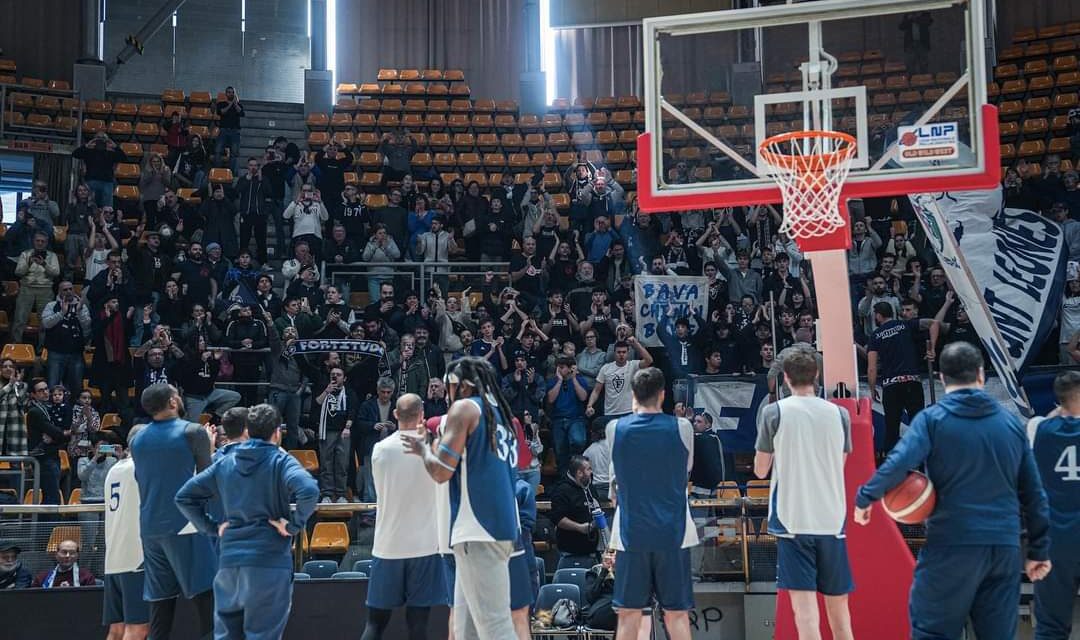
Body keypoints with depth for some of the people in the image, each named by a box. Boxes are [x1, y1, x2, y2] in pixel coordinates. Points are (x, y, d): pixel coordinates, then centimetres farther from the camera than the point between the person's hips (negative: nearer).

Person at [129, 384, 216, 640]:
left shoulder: (136, 435, 10)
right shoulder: (193, 432, -5)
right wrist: (209, 446, 19)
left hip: (149, 529, 6)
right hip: (184, 525, -6)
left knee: (160, 603, 8)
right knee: (206, 594, -7)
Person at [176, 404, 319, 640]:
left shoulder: (225, 463, 11)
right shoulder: (281, 462, -5)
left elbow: (184, 497, 13)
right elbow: (309, 490, -24)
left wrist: (211, 527, 12)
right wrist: (294, 525, -12)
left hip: (230, 560, 4)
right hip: (270, 561, -4)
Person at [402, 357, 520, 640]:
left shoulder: (465, 407, -5)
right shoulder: (499, 411, 20)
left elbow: (442, 471, -10)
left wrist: (424, 450, 9)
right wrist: (436, 448, 30)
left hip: (479, 527, -9)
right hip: (499, 524, 9)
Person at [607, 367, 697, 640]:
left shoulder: (615, 428, -1)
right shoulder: (682, 427, -3)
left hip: (630, 533, 1)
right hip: (673, 532, 0)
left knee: (628, 614, 5)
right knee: (676, 614, 4)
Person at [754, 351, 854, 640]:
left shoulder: (774, 412, -3)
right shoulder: (839, 414, 5)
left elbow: (760, 470, 3)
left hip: (792, 519, -3)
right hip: (831, 519, 3)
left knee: (804, 603, -7)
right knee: (837, 601, 13)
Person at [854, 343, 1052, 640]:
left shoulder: (932, 418, -4)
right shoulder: (1011, 422, 9)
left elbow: (898, 464, -20)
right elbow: (1033, 493, 11)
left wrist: (866, 497, -5)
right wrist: (1039, 550, 17)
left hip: (952, 544, -4)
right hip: (1005, 547, 4)